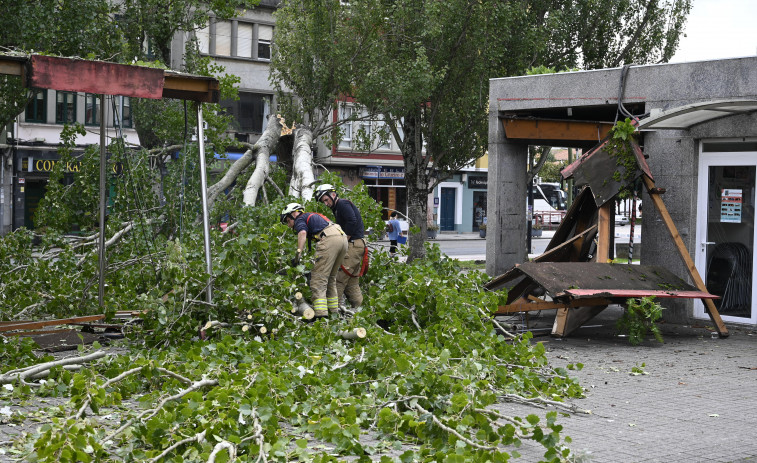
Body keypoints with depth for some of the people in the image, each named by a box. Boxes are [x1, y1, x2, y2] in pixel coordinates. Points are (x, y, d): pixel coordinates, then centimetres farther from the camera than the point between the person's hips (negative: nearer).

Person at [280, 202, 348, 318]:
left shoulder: (300, 219, 11)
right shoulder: (313, 216, 36)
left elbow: (302, 233, -12)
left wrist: (298, 253, -18)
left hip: (329, 240, -9)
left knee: (319, 281, -7)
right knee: (331, 278, 21)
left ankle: (320, 314, -17)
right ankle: (334, 311, 23)